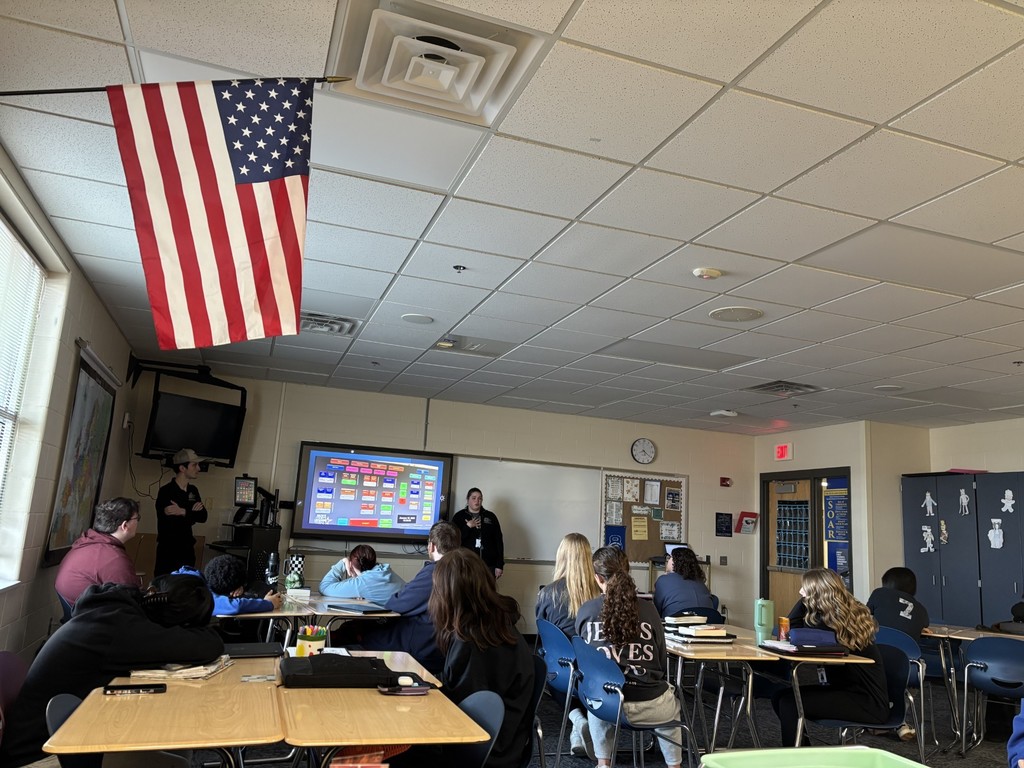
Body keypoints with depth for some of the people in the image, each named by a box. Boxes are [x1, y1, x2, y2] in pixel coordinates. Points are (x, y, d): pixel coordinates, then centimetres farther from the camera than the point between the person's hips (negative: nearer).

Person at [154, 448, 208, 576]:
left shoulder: (193, 491, 9)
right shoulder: (165, 492, -10)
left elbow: (203, 516, -2)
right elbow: (168, 521, -20)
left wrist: (183, 512, -16)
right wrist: (192, 513, -16)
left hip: (187, 549, 6)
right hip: (168, 550, -6)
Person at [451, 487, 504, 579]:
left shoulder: (491, 517, 9)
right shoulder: (459, 517, 7)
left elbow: (499, 541, 7)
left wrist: (500, 565, 1)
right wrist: (468, 526, -10)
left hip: (488, 565, 1)